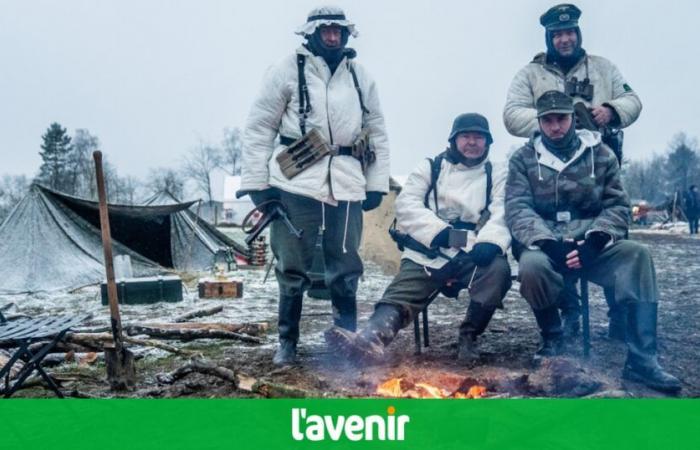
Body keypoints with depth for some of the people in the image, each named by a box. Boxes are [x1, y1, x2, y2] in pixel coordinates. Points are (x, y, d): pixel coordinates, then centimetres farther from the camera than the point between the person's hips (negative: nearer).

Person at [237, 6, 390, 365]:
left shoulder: (361, 77, 14)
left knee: (346, 269, 7)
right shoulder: (288, 69, 1)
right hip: (296, 183, -3)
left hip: (346, 185, 3)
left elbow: (378, 134, 17)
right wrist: (256, 183, -5)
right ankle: (287, 342, 19)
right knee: (292, 268, 3)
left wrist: (377, 185, 10)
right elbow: (258, 128, 0)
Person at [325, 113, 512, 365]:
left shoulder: (497, 175, 17)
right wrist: (438, 231, -14)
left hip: (472, 255, 0)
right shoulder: (430, 168, 18)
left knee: (498, 269, -30)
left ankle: (469, 336, -11)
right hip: (427, 254, 0)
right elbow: (406, 205, 3)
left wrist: (490, 241, -24)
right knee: (400, 295, -24)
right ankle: (372, 338, -50)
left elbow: (503, 214, -1)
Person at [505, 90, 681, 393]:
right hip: (544, 245, -1)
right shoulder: (523, 159, 5)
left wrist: (594, 242, -16)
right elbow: (517, 209, -6)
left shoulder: (600, 154, 9)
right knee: (532, 265, -36)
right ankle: (552, 340, -6)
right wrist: (549, 243, -23)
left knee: (637, 254, -27)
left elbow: (617, 206, 4)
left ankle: (641, 359, -24)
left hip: (589, 244, 2)